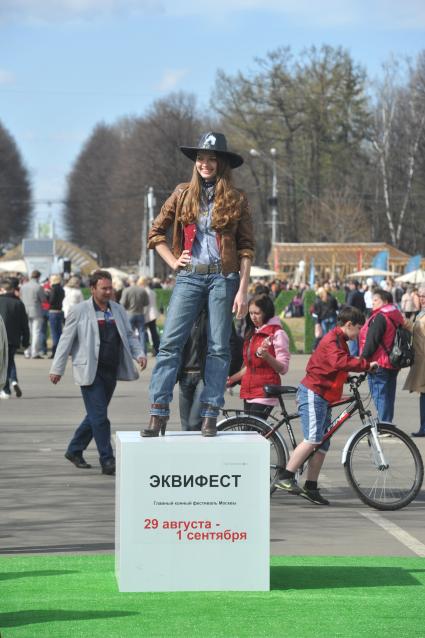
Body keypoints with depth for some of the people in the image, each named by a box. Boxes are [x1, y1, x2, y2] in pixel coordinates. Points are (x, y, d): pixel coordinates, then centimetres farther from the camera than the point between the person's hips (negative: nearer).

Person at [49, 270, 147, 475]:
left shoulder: (118, 310, 12)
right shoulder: (79, 311, -3)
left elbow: (129, 336, 16)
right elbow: (66, 340, -1)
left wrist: (139, 354, -2)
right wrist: (57, 368, -1)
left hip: (111, 371, 6)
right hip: (90, 372, -6)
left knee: (96, 415, 13)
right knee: (99, 416, -9)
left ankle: (74, 450, 28)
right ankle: (107, 460, -6)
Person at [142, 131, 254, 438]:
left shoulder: (236, 200, 4)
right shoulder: (183, 194, 9)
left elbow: (246, 248, 2)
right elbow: (156, 233, 17)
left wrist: (243, 290, -5)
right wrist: (173, 261, 4)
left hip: (223, 277, -1)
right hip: (189, 277, 1)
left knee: (218, 348, -1)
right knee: (170, 342, -9)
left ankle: (210, 416, 2)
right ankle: (158, 415, -10)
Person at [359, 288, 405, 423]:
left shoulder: (380, 317, -15)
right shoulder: (396, 316, 14)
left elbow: (371, 341, -20)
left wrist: (363, 359, -13)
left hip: (379, 365, -9)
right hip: (393, 365, 9)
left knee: (380, 398, -7)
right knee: (388, 398, 15)